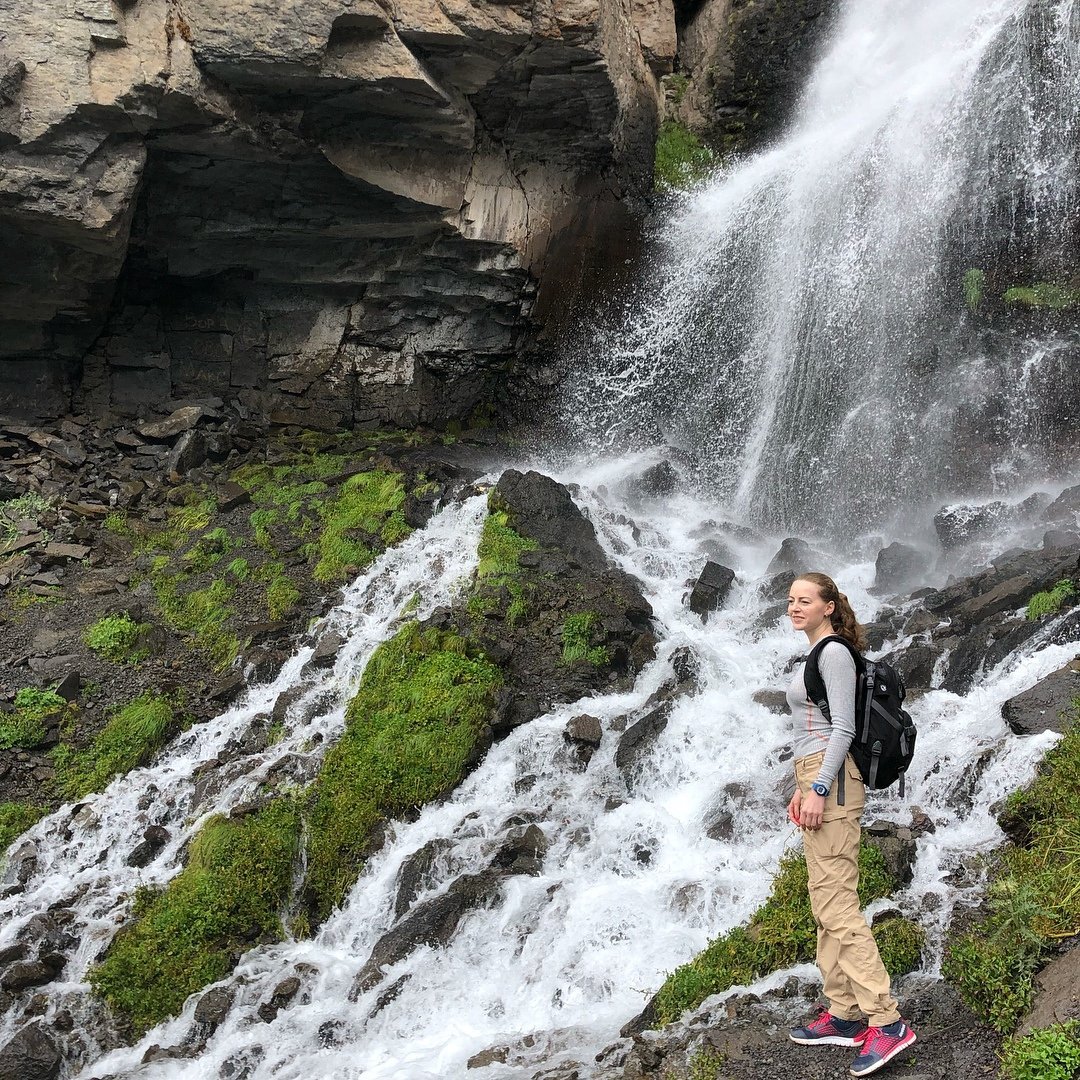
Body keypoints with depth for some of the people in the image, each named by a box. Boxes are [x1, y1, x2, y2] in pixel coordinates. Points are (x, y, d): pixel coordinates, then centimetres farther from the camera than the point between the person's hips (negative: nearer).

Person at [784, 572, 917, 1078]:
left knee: (837, 905, -12)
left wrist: (818, 789, -21)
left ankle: (886, 1022, -11)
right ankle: (842, 1015, 15)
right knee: (825, 905, 10)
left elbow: (843, 728, -16)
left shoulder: (834, 652, -10)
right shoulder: (814, 655, 19)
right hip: (815, 778, 10)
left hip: (831, 780, -10)